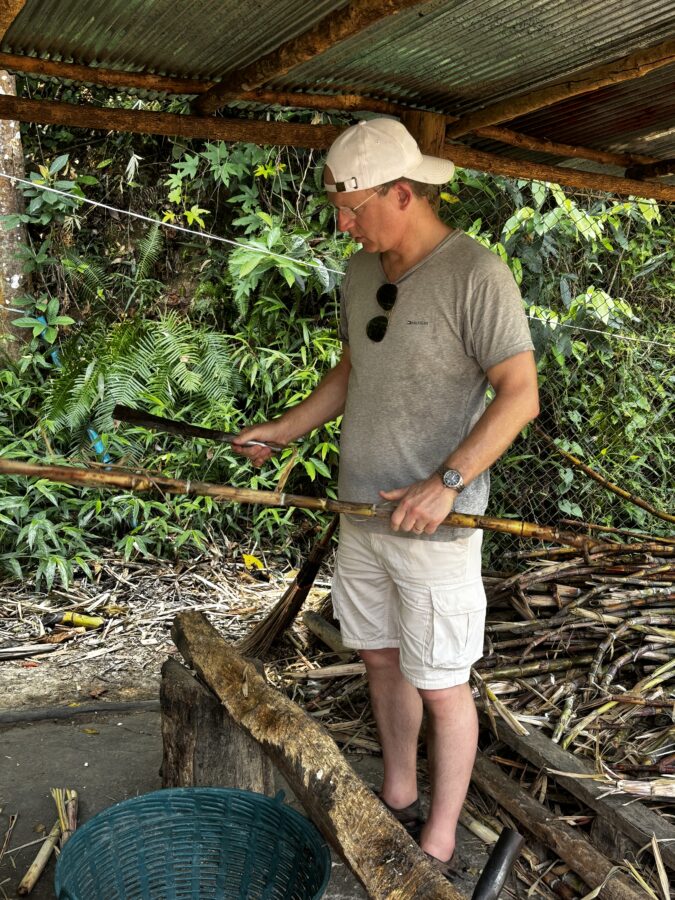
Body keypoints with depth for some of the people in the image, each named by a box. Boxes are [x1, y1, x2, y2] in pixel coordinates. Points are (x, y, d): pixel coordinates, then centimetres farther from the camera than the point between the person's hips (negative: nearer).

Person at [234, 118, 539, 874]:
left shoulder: (475, 274, -15)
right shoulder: (361, 271, 7)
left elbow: (520, 394, -17)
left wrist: (447, 481, -26)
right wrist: (281, 431, 12)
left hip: (435, 524, -7)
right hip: (362, 512, 7)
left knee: (440, 686, 6)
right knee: (381, 659, 18)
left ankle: (439, 843, 25)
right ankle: (398, 798, 39)